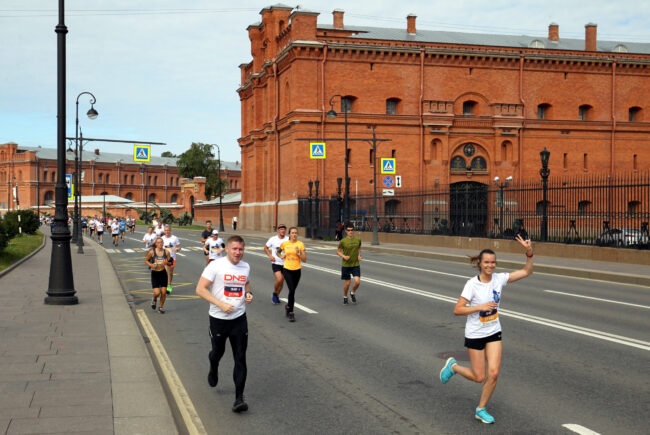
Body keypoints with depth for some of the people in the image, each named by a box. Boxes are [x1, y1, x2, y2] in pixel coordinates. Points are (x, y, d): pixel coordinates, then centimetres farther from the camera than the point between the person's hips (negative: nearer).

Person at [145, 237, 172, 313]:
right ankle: (154, 300, 25)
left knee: (163, 292, -1)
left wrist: (166, 263, -17)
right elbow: (146, 260, 3)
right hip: (155, 273, -2)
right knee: (157, 293, -11)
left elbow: (170, 262, 5)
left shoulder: (166, 252, -4)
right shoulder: (152, 252, -9)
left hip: (163, 273, 2)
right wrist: (151, 265, -15)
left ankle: (161, 307, 22)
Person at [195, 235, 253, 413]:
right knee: (218, 352, 17)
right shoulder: (215, 266, -11)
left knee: (240, 359, -5)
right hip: (218, 318, -2)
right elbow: (200, 289, -14)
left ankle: (239, 398, -3)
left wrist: (248, 293, 2)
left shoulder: (245, 267, 5)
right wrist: (221, 304, -21)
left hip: (239, 318, 3)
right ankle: (213, 370, 54)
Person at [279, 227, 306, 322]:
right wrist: (282, 255, 5)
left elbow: (304, 260, -4)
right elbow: (280, 251, 24)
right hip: (287, 269, -1)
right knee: (292, 290, -14)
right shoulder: (284, 244, 1)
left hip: (296, 270, 1)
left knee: (292, 291, 11)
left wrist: (299, 253, -17)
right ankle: (291, 313, -7)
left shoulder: (300, 244, -3)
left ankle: (288, 307, 37)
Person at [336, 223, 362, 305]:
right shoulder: (343, 241, -10)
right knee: (347, 283, 3)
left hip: (356, 264, 2)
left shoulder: (358, 240, -2)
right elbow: (338, 251, 0)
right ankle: (345, 297, 29)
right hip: (346, 265, -2)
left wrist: (359, 255, 1)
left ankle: (353, 293, 20)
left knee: (357, 282, -10)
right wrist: (344, 256, -18)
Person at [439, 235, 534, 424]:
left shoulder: (499, 279, -6)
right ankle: (453, 366, 33)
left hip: (494, 332, 4)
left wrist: (529, 252, -19)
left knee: (493, 373, -5)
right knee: (479, 377, 3)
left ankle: (481, 409, 15)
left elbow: (526, 272, -4)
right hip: (475, 334, -4)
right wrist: (481, 307, -27)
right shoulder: (472, 284, -18)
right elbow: (457, 310, -18)